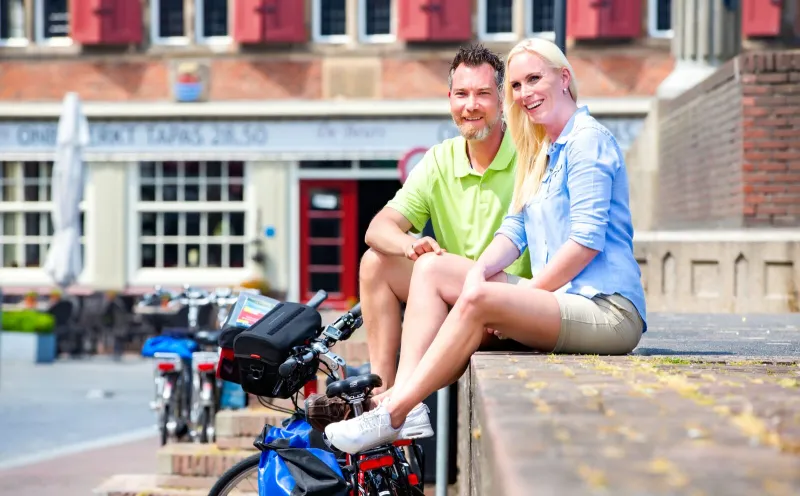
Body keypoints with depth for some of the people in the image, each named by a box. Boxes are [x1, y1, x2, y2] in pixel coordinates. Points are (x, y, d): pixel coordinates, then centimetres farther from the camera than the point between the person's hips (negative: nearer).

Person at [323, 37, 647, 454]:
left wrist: (526, 293, -15)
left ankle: (392, 415, -26)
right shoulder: (540, 152, 23)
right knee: (432, 268, 0)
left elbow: (588, 239, -16)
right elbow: (515, 229, 13)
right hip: (563, 299, 10)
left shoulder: (587, 139, -6)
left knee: (479, 301, -32)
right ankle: (404, 399, -16)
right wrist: (479, 270, -7)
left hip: (607, 309, -9)